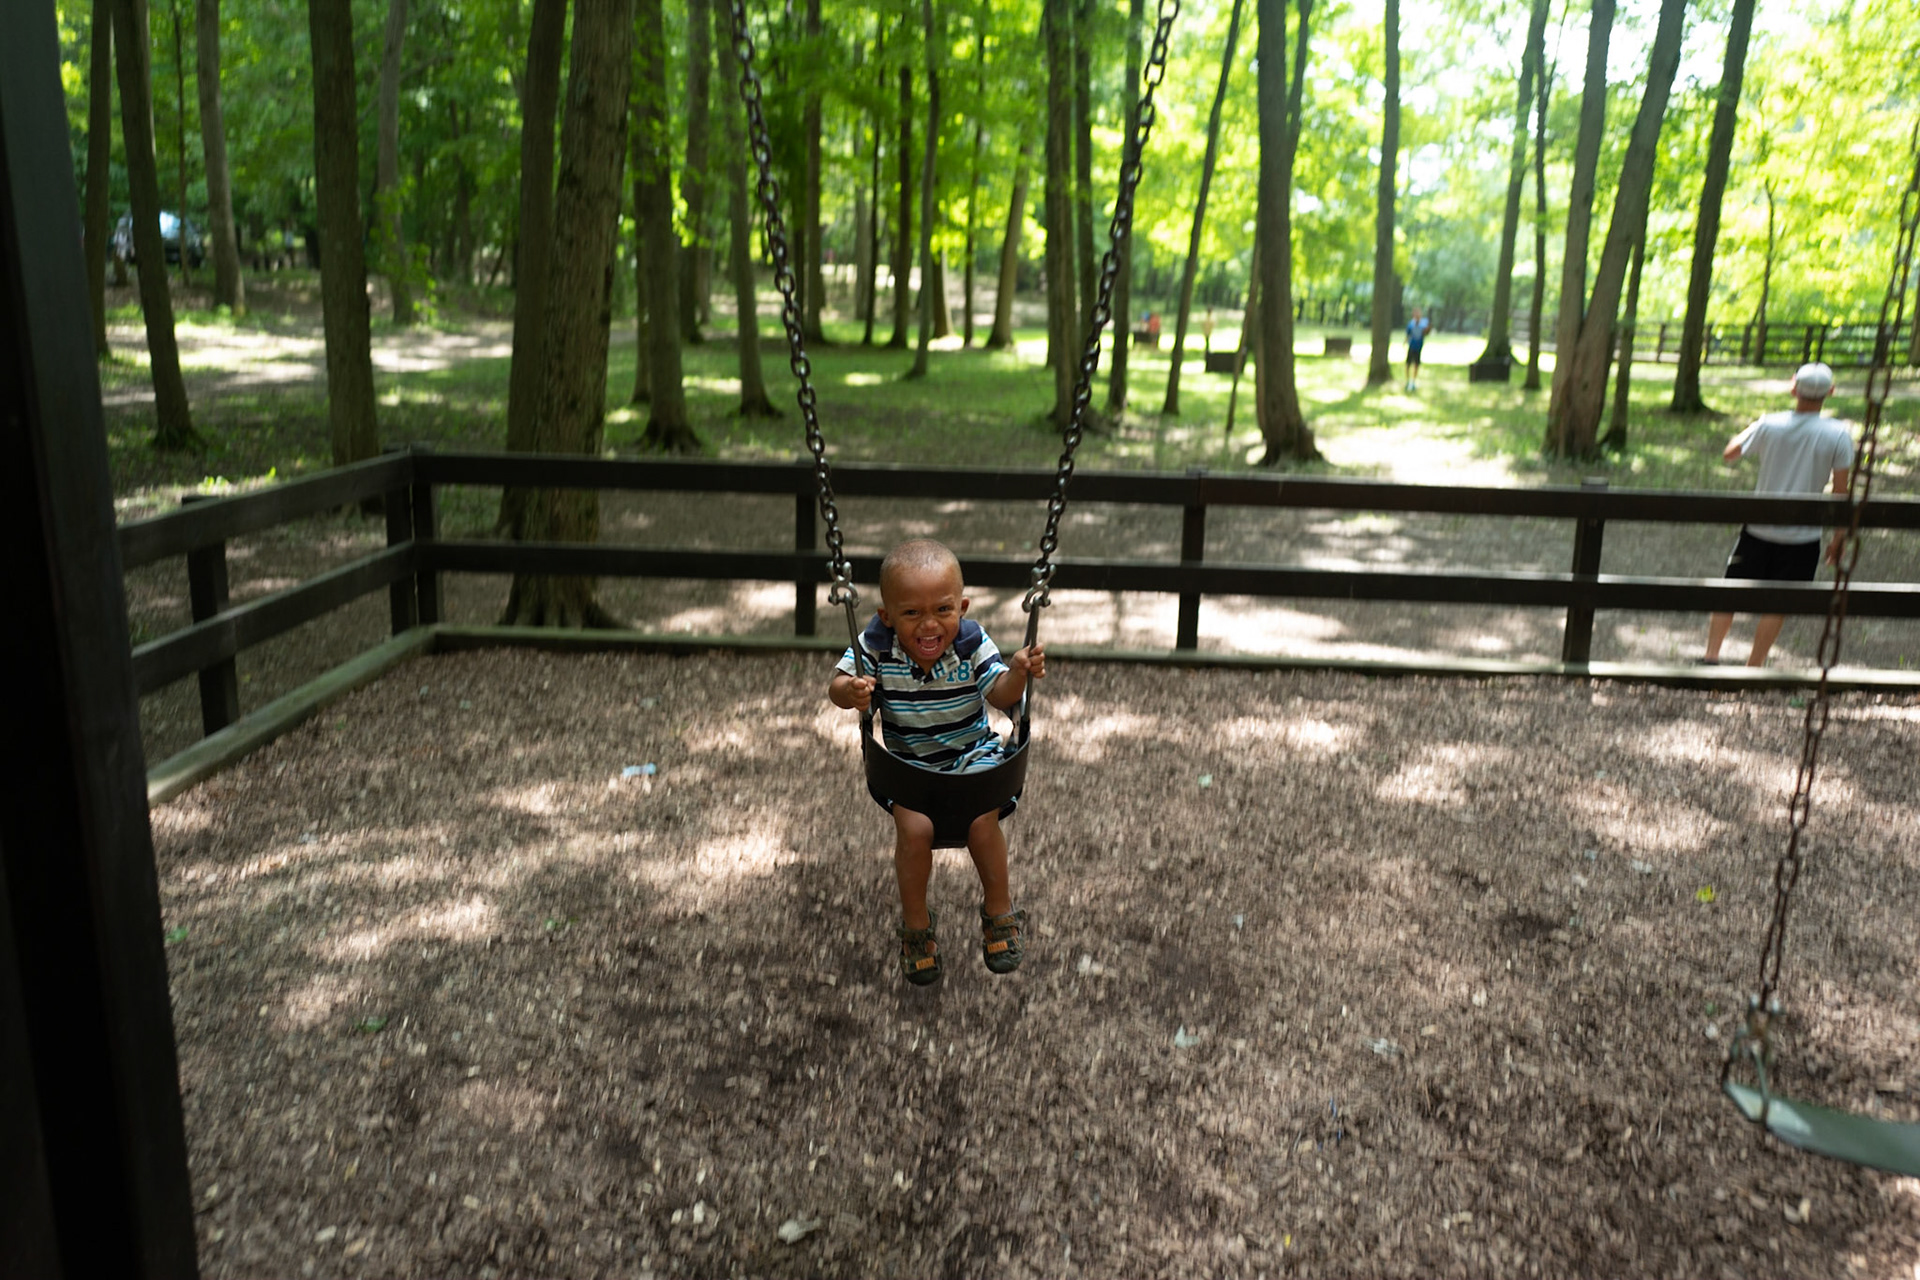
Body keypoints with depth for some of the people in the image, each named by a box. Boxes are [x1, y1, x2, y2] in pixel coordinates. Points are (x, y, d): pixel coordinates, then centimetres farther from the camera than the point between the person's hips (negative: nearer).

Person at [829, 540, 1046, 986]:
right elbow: (837, 685, -13)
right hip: (907, 761, 0)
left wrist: (1018, 672, -33)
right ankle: (915, 922, 5)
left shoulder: (971, 642, -13)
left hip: (972, 752, 0)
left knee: (982, 819, -23)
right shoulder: (876, 645, -15)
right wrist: (850, 692, -36)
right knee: (914, 827, -23)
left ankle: (998, 908, 7)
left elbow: (1000, 694, -12)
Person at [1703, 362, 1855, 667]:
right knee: (1777, 607, 8)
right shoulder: (1838, 434, -10)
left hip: (1758, 529, 1)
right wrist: (1838, 537, 3)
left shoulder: (1769, 425, -8)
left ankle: (1711, 656, 14)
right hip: (1802, 536, -1)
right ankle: (1753, 668, 12)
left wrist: (1749, 430, 26)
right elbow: (1840, 491, -6)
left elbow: (1729, 454, 7)